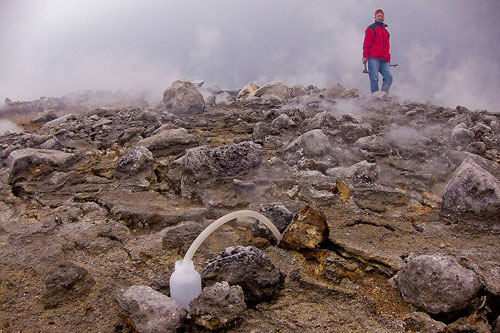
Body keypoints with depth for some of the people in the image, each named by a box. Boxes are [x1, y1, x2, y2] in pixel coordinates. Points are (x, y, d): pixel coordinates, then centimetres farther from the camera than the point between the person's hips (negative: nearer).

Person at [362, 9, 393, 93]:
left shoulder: (385, 31, 27)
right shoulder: (371, 28, 7)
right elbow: (366, 43, -2)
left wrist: (388, 59, 24)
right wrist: (365, 56, -12)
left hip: (384, 60, 6)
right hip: (373, 58, -6)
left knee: (389, 77, -10)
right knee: (374, 78, -11)